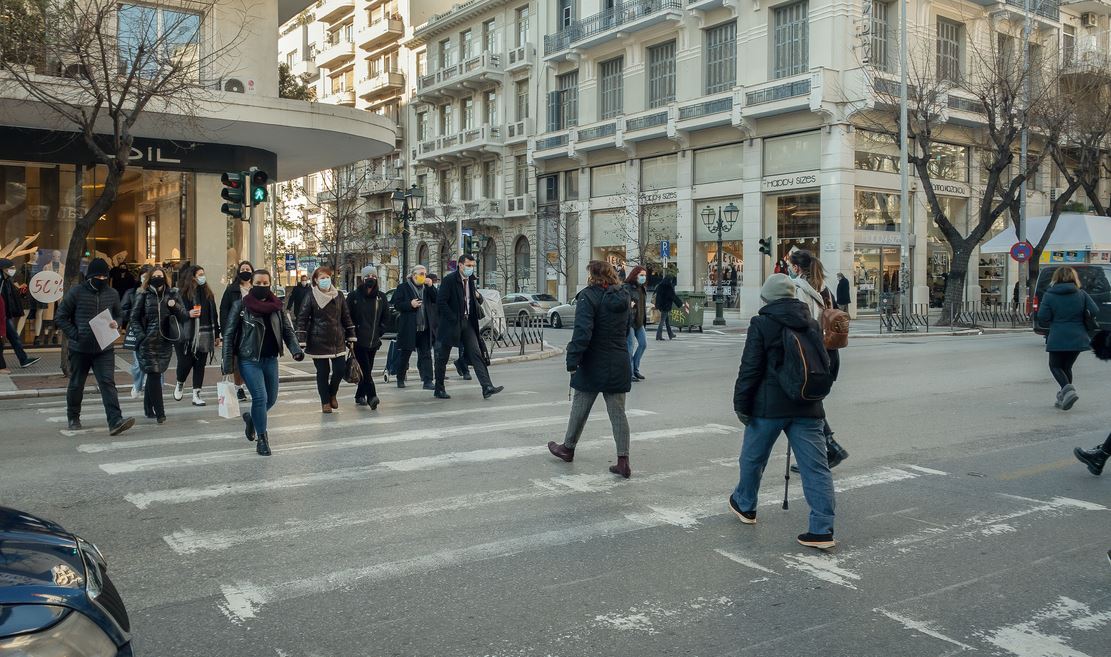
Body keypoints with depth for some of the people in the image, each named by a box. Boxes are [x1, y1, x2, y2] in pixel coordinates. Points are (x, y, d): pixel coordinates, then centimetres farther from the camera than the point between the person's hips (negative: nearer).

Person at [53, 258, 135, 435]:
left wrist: (116, 324, -6)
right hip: (80, 349, -1)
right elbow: (60, 317, -1)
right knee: (76, 385, 14)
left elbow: (119, 315, 18)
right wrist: (75, 335, -11)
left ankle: (115, 421, -21)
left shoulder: (112, 294, 4)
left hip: (104, 349, 1)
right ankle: (73, 418, 34)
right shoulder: (76, 293, -6)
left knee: (108, 383, -12)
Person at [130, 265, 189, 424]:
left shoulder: (173, 294, 8)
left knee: (154, 375, 10)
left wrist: (175, 306, -12)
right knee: (154, 375, -8)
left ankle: (149, 408, 24)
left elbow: (184, 317, 7)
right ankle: (159, 412, -6)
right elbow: (134, 317, 6)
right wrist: (141, 335, -6)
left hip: (166, 342, 2)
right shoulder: (144, 296, 2)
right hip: (148, 343, -2)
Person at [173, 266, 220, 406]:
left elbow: (213, 315, 14)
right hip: (186, 336, -4)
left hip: (204, 336, 4)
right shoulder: (182, 293, -4)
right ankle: (180, 384, 28)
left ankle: (196, 395, 10)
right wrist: (188, 314, -21)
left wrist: (217, 335, 13)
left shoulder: (208, 293, 12)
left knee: (200, 365, 4)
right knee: (185, 363, -3)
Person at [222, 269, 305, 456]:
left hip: (271, 359, 4)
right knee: (260, 397, -13)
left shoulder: (276, 306, 4)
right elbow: (229, 335, -4)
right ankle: (261, 438, 4)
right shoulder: (240, 306, -5)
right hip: (249, 360, -4)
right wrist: (227, 364, -8)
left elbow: (287, 330, 7)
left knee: (271, 399, 12)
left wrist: (296, 349, -12)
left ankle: (251, 418, 43)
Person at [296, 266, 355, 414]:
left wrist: (351, 337, 8)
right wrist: (302, 341, -10)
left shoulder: (338, 295, 6)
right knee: (322, 372, 2)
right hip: (318, 341, -3)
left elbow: (346, 317, 12)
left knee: (340, 369, -3)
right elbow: (302, 318, -3)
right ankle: (325, 402, 17)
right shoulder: (311, 297, -3)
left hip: (337, 340, 3)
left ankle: (332, 394, 23)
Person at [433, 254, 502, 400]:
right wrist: (454, 319, -17)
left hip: (467, 322, 5)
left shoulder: (472, 280, 10)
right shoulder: (449, 280, -10)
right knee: (442, 357, 5)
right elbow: (441, 302, -14)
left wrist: (478, 297, -6)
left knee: (476, 354, -6)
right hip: (451, 323, -5)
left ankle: (487, 387, -13)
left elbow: (479, 302, 19)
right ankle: (439, 389, 17)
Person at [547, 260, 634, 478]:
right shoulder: (623, 296, 8)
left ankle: (568, 448, 29)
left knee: (580, 408, 12)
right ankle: (623, 461, 3)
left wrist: (573, 360, -19)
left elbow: (582, 331, -22)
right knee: (618, 412, 6)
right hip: (619, 364, 5)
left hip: (593, 365, -5)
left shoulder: (588, 296, -14)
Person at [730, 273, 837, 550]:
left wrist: (741, 403, -4)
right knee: (816, 467, 1)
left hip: (768, 405, -4)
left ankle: (745, 505, 37)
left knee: (753, 457, 18)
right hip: (807, 406, 4)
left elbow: (750, 368, -11)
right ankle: (822, 529, -3)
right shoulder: (812, 324, 10)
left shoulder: (761, 325, -8)